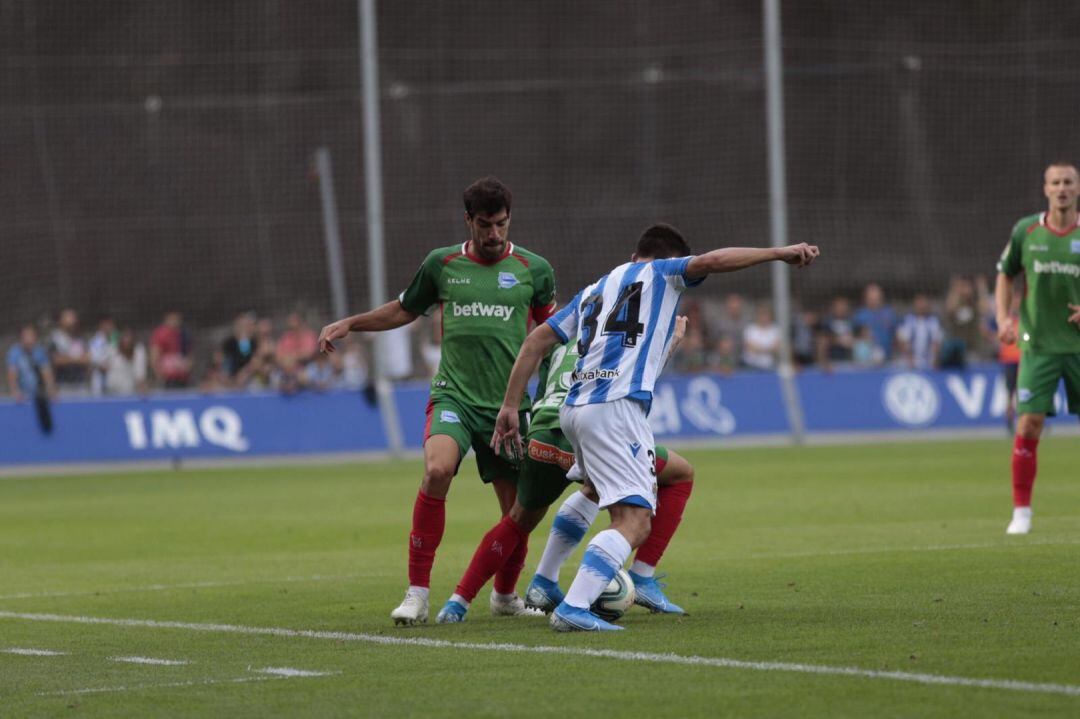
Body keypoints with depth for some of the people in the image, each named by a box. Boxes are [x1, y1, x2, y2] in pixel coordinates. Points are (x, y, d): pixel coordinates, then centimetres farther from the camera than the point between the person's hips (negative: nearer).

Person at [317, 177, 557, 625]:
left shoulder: (533, 269, 5)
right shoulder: (442, 264, 7)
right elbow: (405, 310, 24)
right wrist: (348, 324, 16)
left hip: (509, 404, 1)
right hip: (454, 396, -1)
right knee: (437, 470, -29)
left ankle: (506, 594, 32)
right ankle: (417, 593, -22)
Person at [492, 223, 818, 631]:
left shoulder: (594, 290, 28)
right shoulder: (660, 274, 12)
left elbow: (537, 340, 21)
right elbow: (711, 261, -6)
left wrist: (510, 405, 20)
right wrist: (780, 253, -3)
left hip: (574, 408, 8)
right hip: (614, 408, -8)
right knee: (634, 524, -15)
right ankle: (573, 608, -33)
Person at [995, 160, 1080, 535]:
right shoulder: (1026, 231, 1)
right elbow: (1005, 276, 12)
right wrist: (1003, 318, -2)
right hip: (1038, 345, 0)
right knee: (1028, 425, -9)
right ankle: (1021, 511, 0)